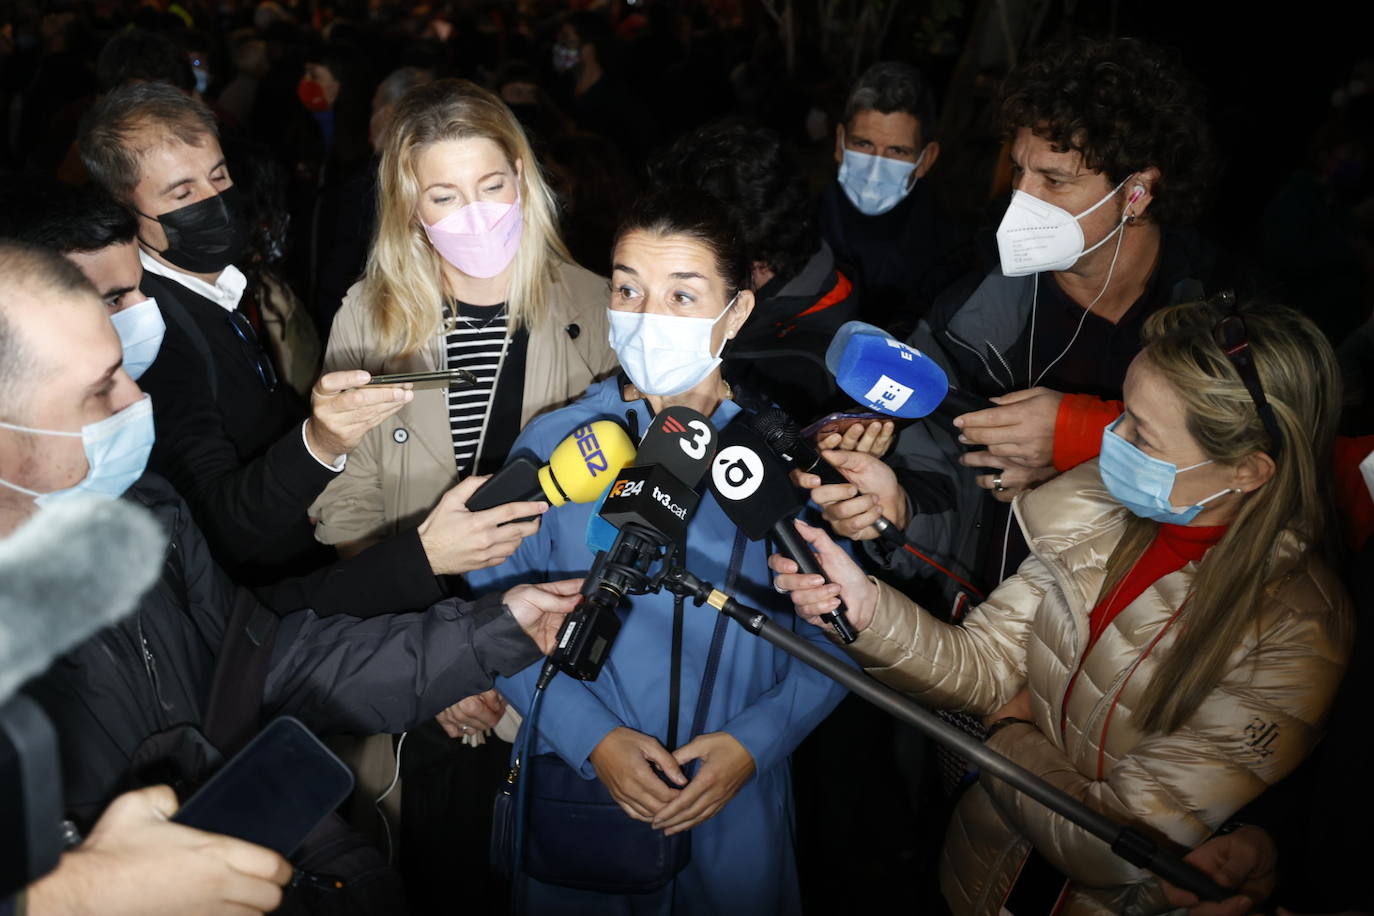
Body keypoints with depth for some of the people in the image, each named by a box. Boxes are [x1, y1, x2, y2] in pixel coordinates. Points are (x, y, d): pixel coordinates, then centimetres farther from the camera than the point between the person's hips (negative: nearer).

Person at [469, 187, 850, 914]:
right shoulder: (554, 444, -8)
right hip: (581, 792, 0)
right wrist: (593, 738, -16)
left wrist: (753, 743, -14)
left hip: (740, 805, 1)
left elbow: (835, 635, -3)